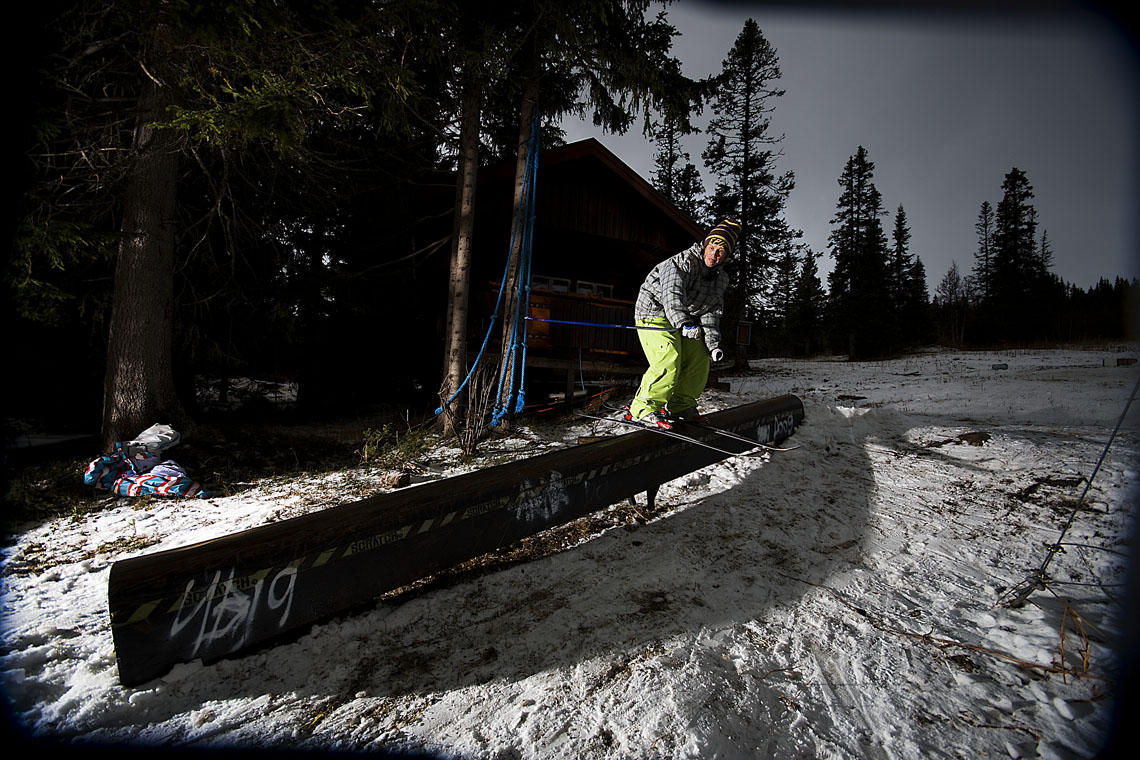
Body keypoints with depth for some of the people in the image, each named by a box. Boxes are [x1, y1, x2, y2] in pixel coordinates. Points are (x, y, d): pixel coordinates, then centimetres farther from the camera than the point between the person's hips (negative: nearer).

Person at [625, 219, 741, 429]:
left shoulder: (721, 279, 5)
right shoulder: (682, 262, -20)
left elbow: (711, 313, 5)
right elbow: (672, 295, -35)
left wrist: (713, 344, -7)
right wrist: (683, 323, -50)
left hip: (686, 321, 9)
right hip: (655, 313, -8)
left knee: (699, 360, 8)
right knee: (669, 362, -24)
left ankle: (680, 406, 20)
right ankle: (643, 408, -16)